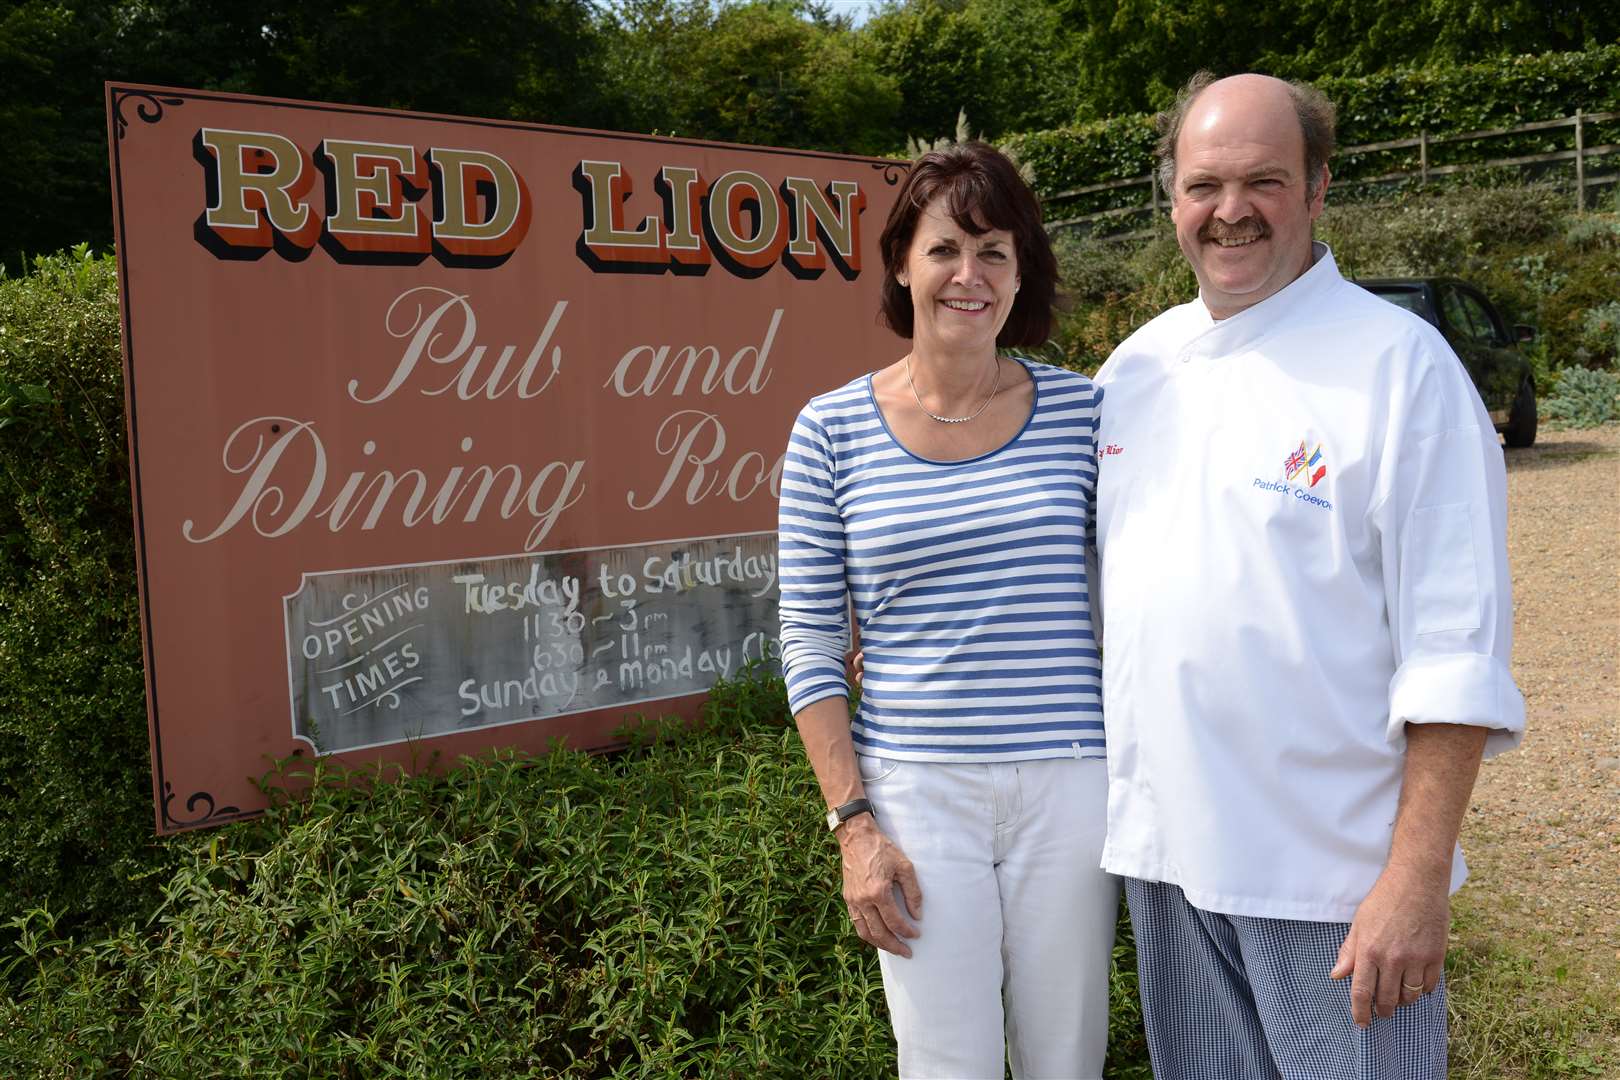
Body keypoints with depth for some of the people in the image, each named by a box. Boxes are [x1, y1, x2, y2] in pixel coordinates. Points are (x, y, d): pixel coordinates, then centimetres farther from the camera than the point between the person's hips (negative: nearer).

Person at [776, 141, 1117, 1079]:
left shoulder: (1080, 408, 1)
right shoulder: (832, 430, -2)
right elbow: (810, 646, -1)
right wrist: (853, 822, -4)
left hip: (1068, 785, 1)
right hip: (915, 791, -1)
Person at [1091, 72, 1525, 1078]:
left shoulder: (1399, 363, -10)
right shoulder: (1137, 363, 7)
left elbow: (1456, 652, -13)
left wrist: (1418, 877, -16)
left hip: (1338, 876, -5)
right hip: (1163, 847, 5)